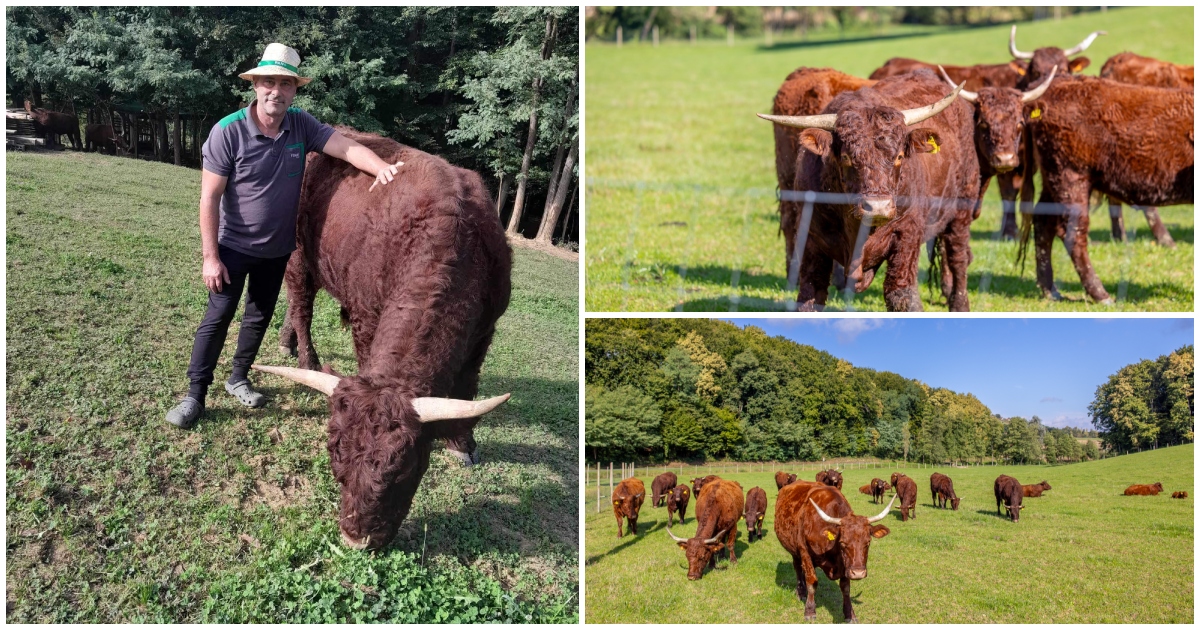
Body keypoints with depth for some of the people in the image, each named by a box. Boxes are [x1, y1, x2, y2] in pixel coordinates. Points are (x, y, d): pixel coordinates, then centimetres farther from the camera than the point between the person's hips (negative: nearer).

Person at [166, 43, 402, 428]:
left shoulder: (302, 125, -9)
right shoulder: (227, 132, -20)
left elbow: (346, 146, -21)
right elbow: (209, 197, -18)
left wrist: (380, 167, -43)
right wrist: (210, 257, -19)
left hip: (278, 248, 4)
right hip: (234, 247, -4)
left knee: (260, 316, 17)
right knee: (218, 317, 1)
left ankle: (238, 379, 36)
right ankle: (195, 394, 13)